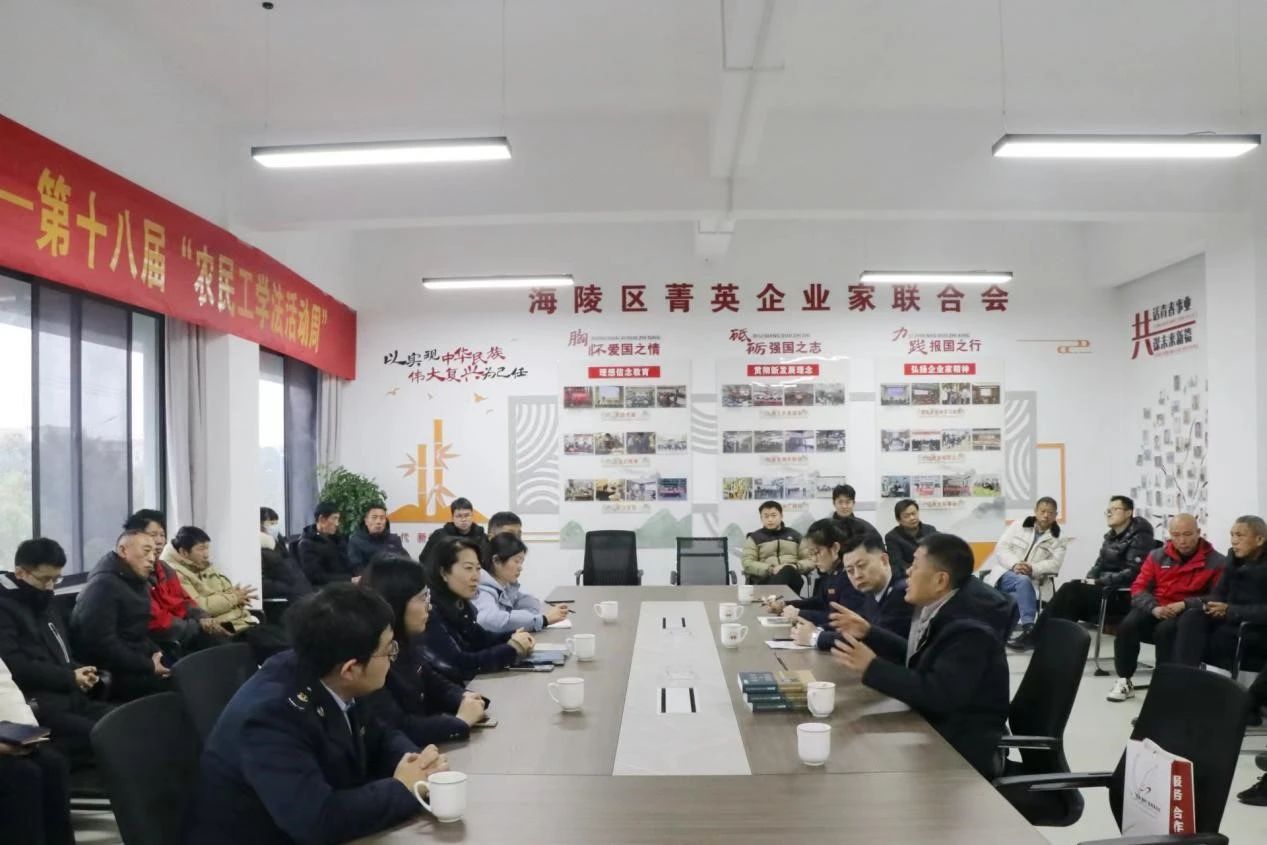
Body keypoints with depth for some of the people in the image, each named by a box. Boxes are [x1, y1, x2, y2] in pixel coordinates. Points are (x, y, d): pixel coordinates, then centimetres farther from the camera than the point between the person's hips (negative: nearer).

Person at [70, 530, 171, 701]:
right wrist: (149, 666, -19)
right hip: (112, 675, -9)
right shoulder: (103, 585, -15)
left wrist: (156, 654, 3)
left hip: (136, 667, 9)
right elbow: (102, 643, -23)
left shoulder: (137, 583, 16)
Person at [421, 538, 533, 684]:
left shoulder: (461, 605, 4)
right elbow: (458, 666, -27)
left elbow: (479, 639, 13)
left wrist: (513, 637, -6)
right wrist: (511, 648, -20)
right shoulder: (430, 613, -23)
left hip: (470, 685, 8)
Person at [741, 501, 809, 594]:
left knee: (787, 571, -37)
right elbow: (748, 564, 1)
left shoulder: (795, 535, 20)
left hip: (792, 578, 2)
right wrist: (771, 569, -14)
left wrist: (795, 567, -7)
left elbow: (809, 560, 16)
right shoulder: (754, 538, 14)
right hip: (765, 579, -2)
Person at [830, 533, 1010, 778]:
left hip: (961, 751, -8)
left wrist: (872, 667, -29)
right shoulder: (936, 612, 2)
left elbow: (938, 694, -33)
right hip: (933, 730, 8)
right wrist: (868, 633, 11)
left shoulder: (969, 632, -25)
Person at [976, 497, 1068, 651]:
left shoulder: (1057, 541, 11)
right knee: (1023, 581, -35)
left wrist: (1033, 569, -25)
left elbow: (1054, 564, -6)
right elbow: (1001, 548, 2)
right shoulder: (1018, 526, 11)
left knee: (1016, 598, -35)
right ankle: (1029, 630, -37)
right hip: (1002, 573, 0)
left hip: (1031, 582, 1)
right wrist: (1014, 564, -18)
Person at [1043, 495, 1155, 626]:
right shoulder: (1110, 536, 18)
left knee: (1073, 589, -25)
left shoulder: (1139, 537, -8)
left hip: (1124, 596, -7)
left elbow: (1132, 573, -17)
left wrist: (1099, 582, -19)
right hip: (1105, 588, 7)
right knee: (1069, 587, -18)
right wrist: (1090, 578, -3)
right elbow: (1100, 563, 19)